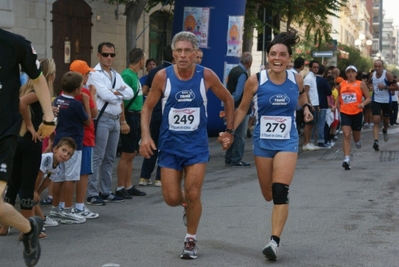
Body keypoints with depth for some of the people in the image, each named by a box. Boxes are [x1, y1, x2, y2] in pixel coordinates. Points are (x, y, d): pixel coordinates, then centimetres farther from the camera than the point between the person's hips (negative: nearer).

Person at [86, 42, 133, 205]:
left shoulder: (116, 76, 18)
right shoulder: (95, 74, -5)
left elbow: (130, 93, 6)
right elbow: (106, 95, -17)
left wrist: (116, 92, -10)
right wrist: (121, 95, -1)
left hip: (115, 119, 8)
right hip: (102, 118, -8)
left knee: (110, 158, 11)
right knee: (97, 158, -8)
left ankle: (106, 192, 18)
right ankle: (92, 194, -5)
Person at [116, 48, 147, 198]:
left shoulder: (135, 76, 14)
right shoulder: (127, 75, -14)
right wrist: (123, 122, -24)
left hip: (137, 117, 9)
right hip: (129, 117, -9)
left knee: (132, 154, 12)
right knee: (126, 155, -5)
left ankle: (128, 186, 19)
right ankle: (120, 188, 1)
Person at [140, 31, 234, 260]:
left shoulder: (206, 76, -9)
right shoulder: (163, 76, -9)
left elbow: (228, 99, 7)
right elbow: (148, 107, 2)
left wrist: (230, 131, 7)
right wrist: (145, 135, -10)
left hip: (197, 145, -1)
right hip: (169, 144, 1)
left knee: (193, 195, -8)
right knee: (172, 198, -1)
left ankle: (191, 240, 13)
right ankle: (188, 203, 36)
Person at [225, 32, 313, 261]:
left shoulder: (296, 80, -5)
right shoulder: (255, 81, -9)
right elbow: (243, 109, 3)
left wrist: (306, 108, 0)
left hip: (287, 142, -1)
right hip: (263, 142, 1)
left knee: (280, 192, -15)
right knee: (268, 195, 12)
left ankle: (274, 241, -14)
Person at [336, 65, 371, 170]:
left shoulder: (361, 84, -2)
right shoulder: (341, 85, 6)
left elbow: (368, 98, -3)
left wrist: (363, 103, -22)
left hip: (357, 113, -1)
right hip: (345, 113, 1)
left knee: (356, 137, 14)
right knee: (346, 135, -15)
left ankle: (358, 141, 54)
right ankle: (347, 159, -20)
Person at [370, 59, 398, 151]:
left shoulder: (387, 74, -18)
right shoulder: (372, 75, -3)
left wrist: (385, 87, -26)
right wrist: (372, 88, 3)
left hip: (386, 101, -1)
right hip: (376, 100, 2)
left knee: (386, 120, 18)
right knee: (376, 120, -13)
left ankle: (385, 131, 53)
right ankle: (376, 141, -20)